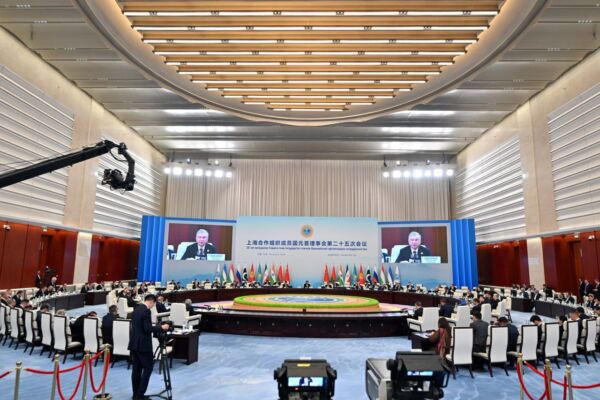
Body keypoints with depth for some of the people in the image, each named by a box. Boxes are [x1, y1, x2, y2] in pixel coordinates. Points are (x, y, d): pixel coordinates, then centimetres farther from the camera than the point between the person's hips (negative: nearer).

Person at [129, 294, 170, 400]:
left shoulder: (136, 309, 11)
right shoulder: (146, 311, -18)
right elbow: (147, 329, -21)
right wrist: (161, 327, -11)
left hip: (134, 343, 9)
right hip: (142, 344, -9)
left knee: (136, 368, 13)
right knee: (148, 367, -1)